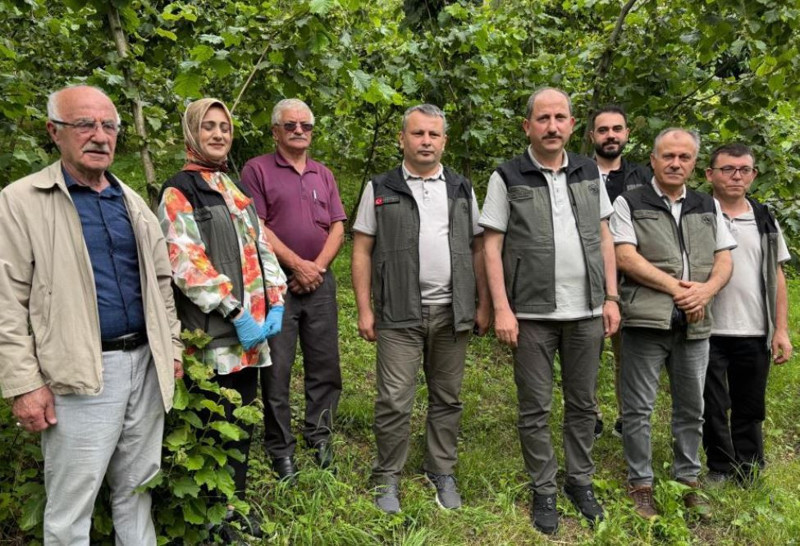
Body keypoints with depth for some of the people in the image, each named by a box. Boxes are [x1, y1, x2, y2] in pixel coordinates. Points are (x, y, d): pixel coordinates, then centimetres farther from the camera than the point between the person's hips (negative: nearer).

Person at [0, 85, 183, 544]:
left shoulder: (132, 201, 13)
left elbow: (161, 280, 17)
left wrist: (172, 348, 13)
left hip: (145, 364, 5)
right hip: (80, 376, -5)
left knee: (137, 489, 17)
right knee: (71, 508, 7)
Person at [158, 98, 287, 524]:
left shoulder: (236, 190, 18)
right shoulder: (178, 192, -5)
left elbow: (261, 249, 16)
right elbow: (187, 263, -15)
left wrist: (274, 303, 4)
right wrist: (235, 313, -18)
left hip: (251, 330, 7)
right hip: (214, 331, -7)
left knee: (243, 421, 15)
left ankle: (237, 501, 30)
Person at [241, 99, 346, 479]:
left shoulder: (323, 175, 15)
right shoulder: (257, 170, 1)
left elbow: (338, 228, 10)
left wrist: (318, 266, -5)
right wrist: (298, 264, -11)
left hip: (320, 283, 4)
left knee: (325, 365, 8)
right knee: (277, 369, 2)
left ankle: (320, 438, 24)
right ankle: (280, 449, 15)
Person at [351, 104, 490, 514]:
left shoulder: (462, 189, 10)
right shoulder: (380, 189, 3)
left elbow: (477, 249, 10)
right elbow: (362, 251, 1)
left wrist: (483, 305, 5)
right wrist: (364, 310, -5)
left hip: (452, 313, 3)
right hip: (399, 314, -2)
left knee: (446, 398, 11)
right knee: (394, 400, -1)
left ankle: (441, 472, 27)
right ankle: (387, 478, 16)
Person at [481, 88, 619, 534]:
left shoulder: (590, 172, 8)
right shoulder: (507, 178, -3)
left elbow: (605, 239, 11)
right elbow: (492, 247, -5)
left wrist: (611, 298, 5)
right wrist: (502, 309, -11)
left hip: (587, 312, 3)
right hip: (532, 314, -3)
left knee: (583, 403, 14)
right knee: (535, 408, 6)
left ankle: (581, 481, 31)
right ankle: (544, 491, 22)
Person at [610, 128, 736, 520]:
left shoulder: (709, 207, 15)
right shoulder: (629, 203, 1)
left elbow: (724, 260, 11)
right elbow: (624, 257, -9)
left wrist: (706, 290, -10)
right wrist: (676, 288, -12)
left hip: (695, 323, 5)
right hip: (645, 321, -4)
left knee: (692, 409, 13)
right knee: (638, 409, 2)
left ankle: (688, 481, 27)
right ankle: (640, 484, 15)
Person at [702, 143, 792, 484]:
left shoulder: (764, 221, 9)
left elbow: (777, 277, 10)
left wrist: (781, 329, 5)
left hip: (755, 332, 3)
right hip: (708, 332, -3)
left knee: (750, 408, 12)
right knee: (713, 408, 7)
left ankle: (749, 475, 26)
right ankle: (720, 469, 23)